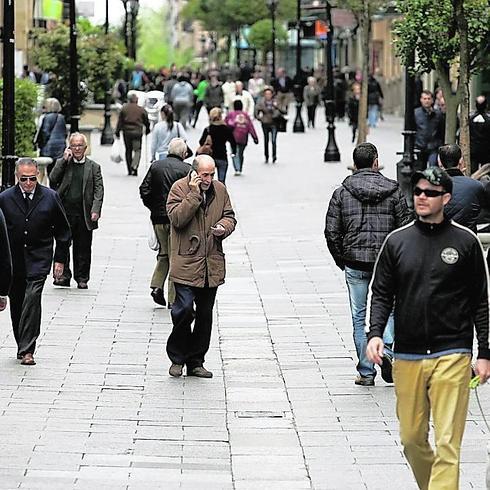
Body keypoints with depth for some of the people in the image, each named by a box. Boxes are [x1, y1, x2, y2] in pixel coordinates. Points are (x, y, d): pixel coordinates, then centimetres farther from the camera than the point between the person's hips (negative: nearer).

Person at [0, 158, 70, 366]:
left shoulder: (50, 197, -1)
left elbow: (62, 230, 8)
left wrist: (60, 260, 4)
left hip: (38, 260, -2)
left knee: (32, 298, -16)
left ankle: (27, 350, -16)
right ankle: (23, 346, 24)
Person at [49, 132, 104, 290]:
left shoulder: (93, 167, 9)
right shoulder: (62, 163, 10)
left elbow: (99, 190, 3)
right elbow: (52, 179, -6)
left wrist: (96, 210, -10)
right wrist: (64, 160, -8)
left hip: (84, 214, 0)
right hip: (65, 212, 0)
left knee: (83, 247, 5)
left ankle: (82, 278, 13)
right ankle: (63, 275, 4)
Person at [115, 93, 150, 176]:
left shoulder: (124, 108, 1)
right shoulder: (141, 110, -2)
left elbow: (119, 121, 2)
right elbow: (146, 121, 7)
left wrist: (117, 132, 7)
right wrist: (147, 130, 24)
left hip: (126, 132, 2)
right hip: (137, 132, -2)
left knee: (128, 151, 11)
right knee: (137, 150, 3)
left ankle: (130, 170, 13)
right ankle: (134, 166, -19)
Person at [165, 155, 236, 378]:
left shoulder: (219, 189, 9)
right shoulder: (179, 188, -6)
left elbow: (229, 216, 18)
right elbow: (177, 218, -18)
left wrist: (224, 227, -4)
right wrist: (194, 193, -20)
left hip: (212, 265, 5)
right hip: (186, 263, -5)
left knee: (205, 314, 9)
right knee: (184, 308, -14)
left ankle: (196, 361, 19)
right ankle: (177, 357, 5)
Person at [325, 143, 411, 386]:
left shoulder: (341, 193, 0)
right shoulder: (393, 191, 0)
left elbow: (331, 232, -1)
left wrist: (342, 261, 11)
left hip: (355, 262, 0)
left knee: (359, 317, 8)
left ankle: (366, 372, 8)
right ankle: (387, 349, -7)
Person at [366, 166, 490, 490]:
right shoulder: (397, 242, 8)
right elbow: (382, 294, 10)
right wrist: (375, 333, -8)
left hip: (452, 355, -3)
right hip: (407, 357, 3)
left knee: (447, 443, -9)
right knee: (412, 438, 8)